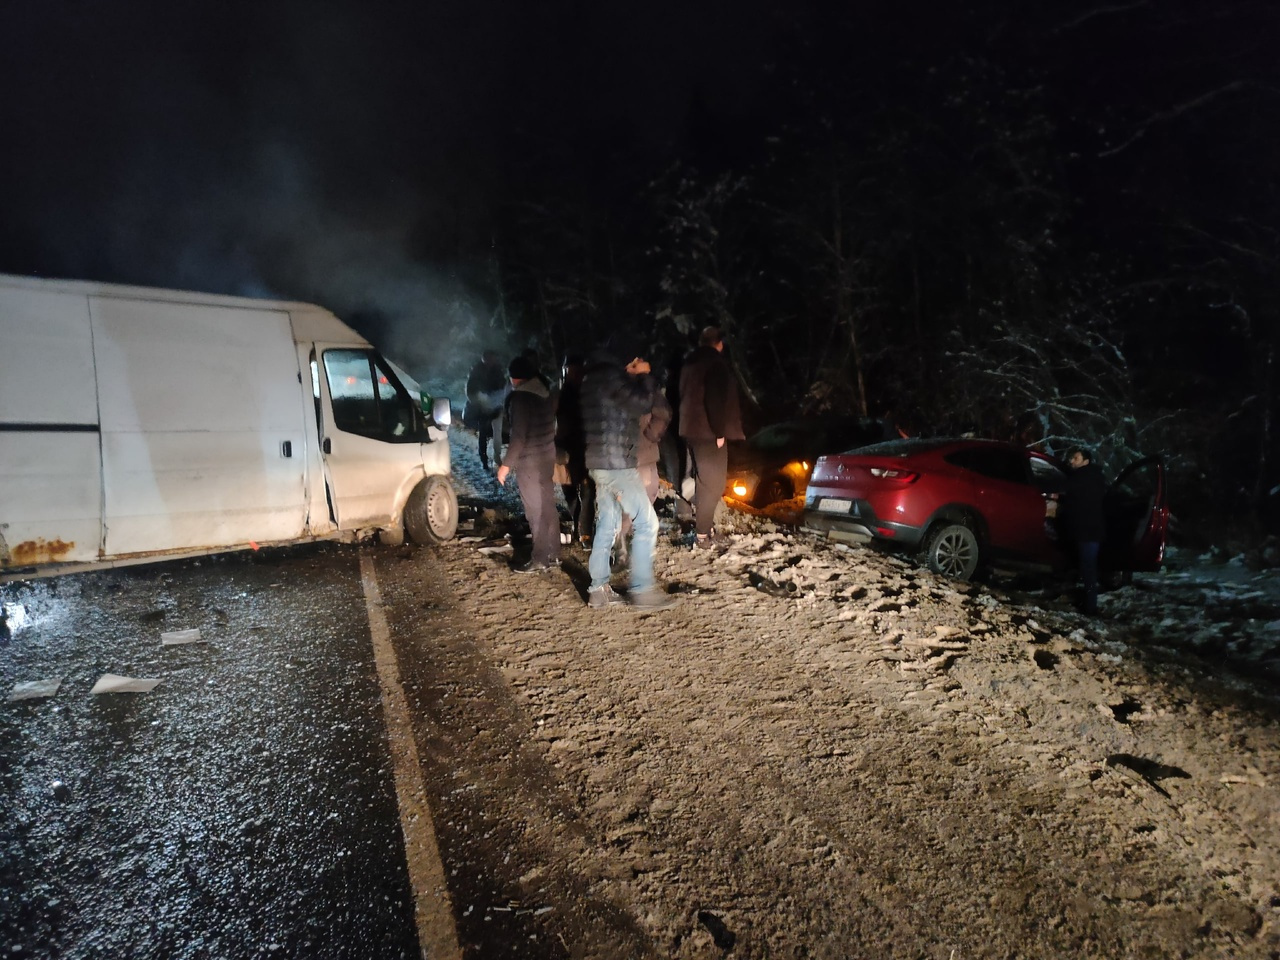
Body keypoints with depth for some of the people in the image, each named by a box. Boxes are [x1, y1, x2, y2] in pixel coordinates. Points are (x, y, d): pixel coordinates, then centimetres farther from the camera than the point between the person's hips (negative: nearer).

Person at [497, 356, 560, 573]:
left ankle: (540, 560, 5)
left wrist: (506, 464, -16)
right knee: (548, 507, 15)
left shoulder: (521, 396, -17)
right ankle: (553, 555, 23)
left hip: (530, 461, -8)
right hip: (548, 456, 8)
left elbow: (519, 435, -21)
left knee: (536, 511, -2)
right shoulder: (546, 393, 8)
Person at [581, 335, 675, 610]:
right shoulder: (611, 376, -14)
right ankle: (643, 590, -2)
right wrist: (646, 376, -3)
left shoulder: (593, 377, 17)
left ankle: (599, 590, 14)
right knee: (646, 522, -4)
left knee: (606, 525, 12)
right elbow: (642, 404, -15)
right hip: (617, 462, -10)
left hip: (599, 462, 10)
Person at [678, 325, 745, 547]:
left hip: (691, 428, 9)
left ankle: (702, 521, 29)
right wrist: (720, 432, -17)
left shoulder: (690, 363, 14)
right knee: (713, 482, -4)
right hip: (708, 431, -9)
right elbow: (717, 400, -21)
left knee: (704, 479, 21)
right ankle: (702, 534, -5)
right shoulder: (716, 363, -13)